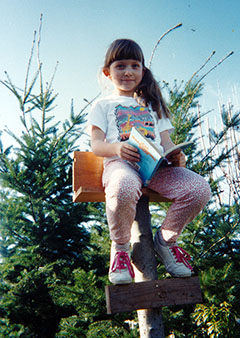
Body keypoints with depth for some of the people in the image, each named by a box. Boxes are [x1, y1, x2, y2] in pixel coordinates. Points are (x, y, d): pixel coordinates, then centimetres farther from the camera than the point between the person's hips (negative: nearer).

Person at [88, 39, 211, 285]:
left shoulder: (152, 104, 31)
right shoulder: (103, 105, 21)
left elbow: (166, 140, 20)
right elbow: (96, 144, 6)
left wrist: (176, 156, -6)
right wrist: (116, 148, -20)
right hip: (121, 163, -3)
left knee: (200, 188, -25)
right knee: (124, 187, -43)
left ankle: (166, 239, 0)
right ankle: (120, 247, -12)